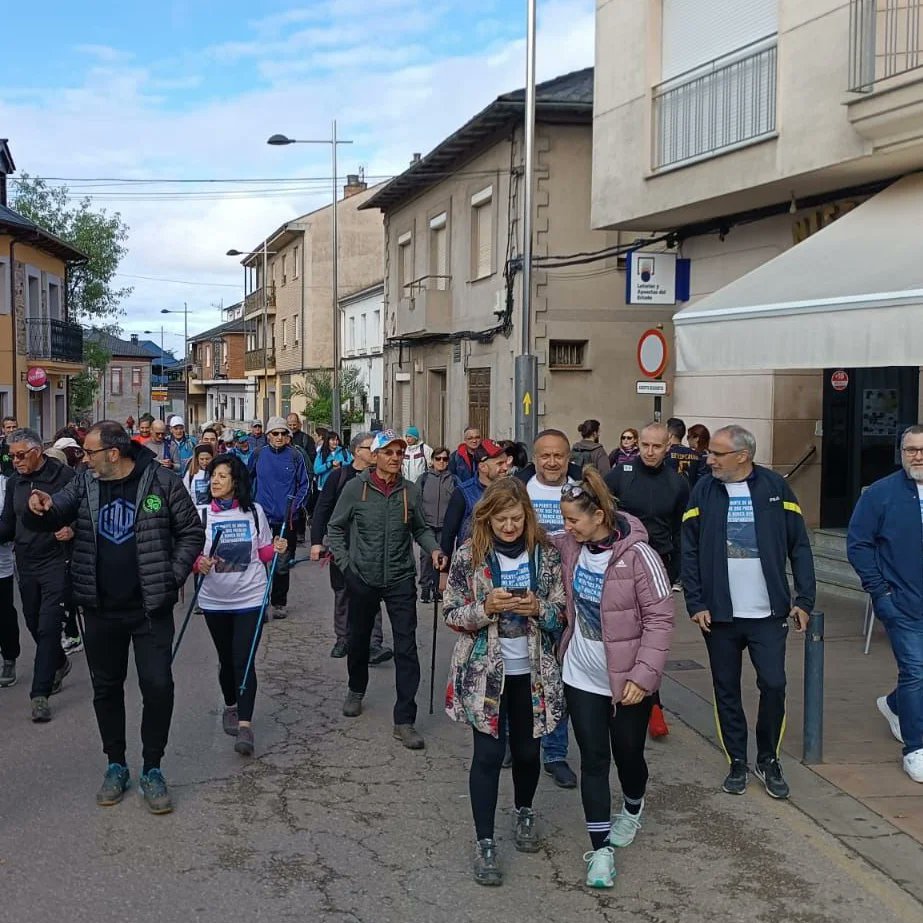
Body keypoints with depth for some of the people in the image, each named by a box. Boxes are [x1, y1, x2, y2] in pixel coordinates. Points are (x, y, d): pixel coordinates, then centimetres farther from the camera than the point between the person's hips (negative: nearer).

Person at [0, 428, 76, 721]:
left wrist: (73, 529, -23)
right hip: (26, 563, 6)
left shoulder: (63, 476, -10)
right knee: (34, 623, 16)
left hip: (57, 562, -6)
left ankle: (40, 693, -5)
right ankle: (59, 664, 42)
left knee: (49, 626, -8)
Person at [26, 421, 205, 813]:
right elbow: (52, 517, 2)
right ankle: (116, 765, 28)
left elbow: (192, 532, -1)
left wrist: (173, 578, -10)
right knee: (106, 688, 13)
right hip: (101, 609, 4)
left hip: (151, 608, -3)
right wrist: (40, 508, -22)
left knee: (158, 686, -3)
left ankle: (152, 768, 14)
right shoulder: (84, 484, 2)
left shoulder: (162, 482, -9)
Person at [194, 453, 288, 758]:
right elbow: (192, 555, 1)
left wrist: (277, 549, -12)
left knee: (244, 661, -9)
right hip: (215, 601, 2)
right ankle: (230, 708, 41)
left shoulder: (254, 512, -1)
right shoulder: (202, 514, -3)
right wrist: (200, 564, -21)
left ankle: (245, 726, -9)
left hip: (250, 598, -1)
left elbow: (264, 553, 9)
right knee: (226, 660, 16)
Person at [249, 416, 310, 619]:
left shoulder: (295, 456, -3)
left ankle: (279, 603, 20)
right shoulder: (258, 454, 1)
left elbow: (304, 484, 3)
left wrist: (295, 505, -8)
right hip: (262, 517, 1)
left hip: (286, 519, 0)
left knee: (283, 564, 8)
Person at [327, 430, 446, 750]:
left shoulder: (410, 491, -1)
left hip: (400, 580, 0)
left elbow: (419, 529, 11)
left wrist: (433, 548, -8)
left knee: (406, 648, -5)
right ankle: (356, 691, 47)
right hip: (363, 579, 0)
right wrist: (345, 562, -4)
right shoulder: (356, 487, -6)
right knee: (359, 639, 19)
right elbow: (336, 527, 3)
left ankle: (404, 720, 0)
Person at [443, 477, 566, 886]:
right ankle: (484, 843, 11)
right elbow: (451, 614, -5)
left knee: (528, 750, 14)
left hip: (532, 671, 2)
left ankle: (524, 815, 41)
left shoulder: (544, 553, -3)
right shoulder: (469, 554, -8)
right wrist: (486, 608, -23)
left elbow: (561, 614, 1)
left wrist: (538, 608, -20)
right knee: (488, 754, -1)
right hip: (485, 671, -2)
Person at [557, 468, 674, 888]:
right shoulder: (569, 546, -5)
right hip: (582, 676, 4)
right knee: (593, 759, 4)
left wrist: (644, 675, -21)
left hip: (629, 680, -3)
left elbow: (659, 619, -17)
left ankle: (633, 809, 47)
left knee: (628, 753, 14)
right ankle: (601, 849, 14)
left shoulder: (638, 555, -20)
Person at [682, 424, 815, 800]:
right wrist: (695, 604, -6)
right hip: (719, 613, 1)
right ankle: (737, 762, 23)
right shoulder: (704, 491, 0)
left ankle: (768, 760, 19)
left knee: (774, 685, -2)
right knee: (726, 691, 8)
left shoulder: (775, 487, -2)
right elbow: (690, 552, 0)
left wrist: (804, 599, -4)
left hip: (768, 613, -1)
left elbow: (799, 546, 1)